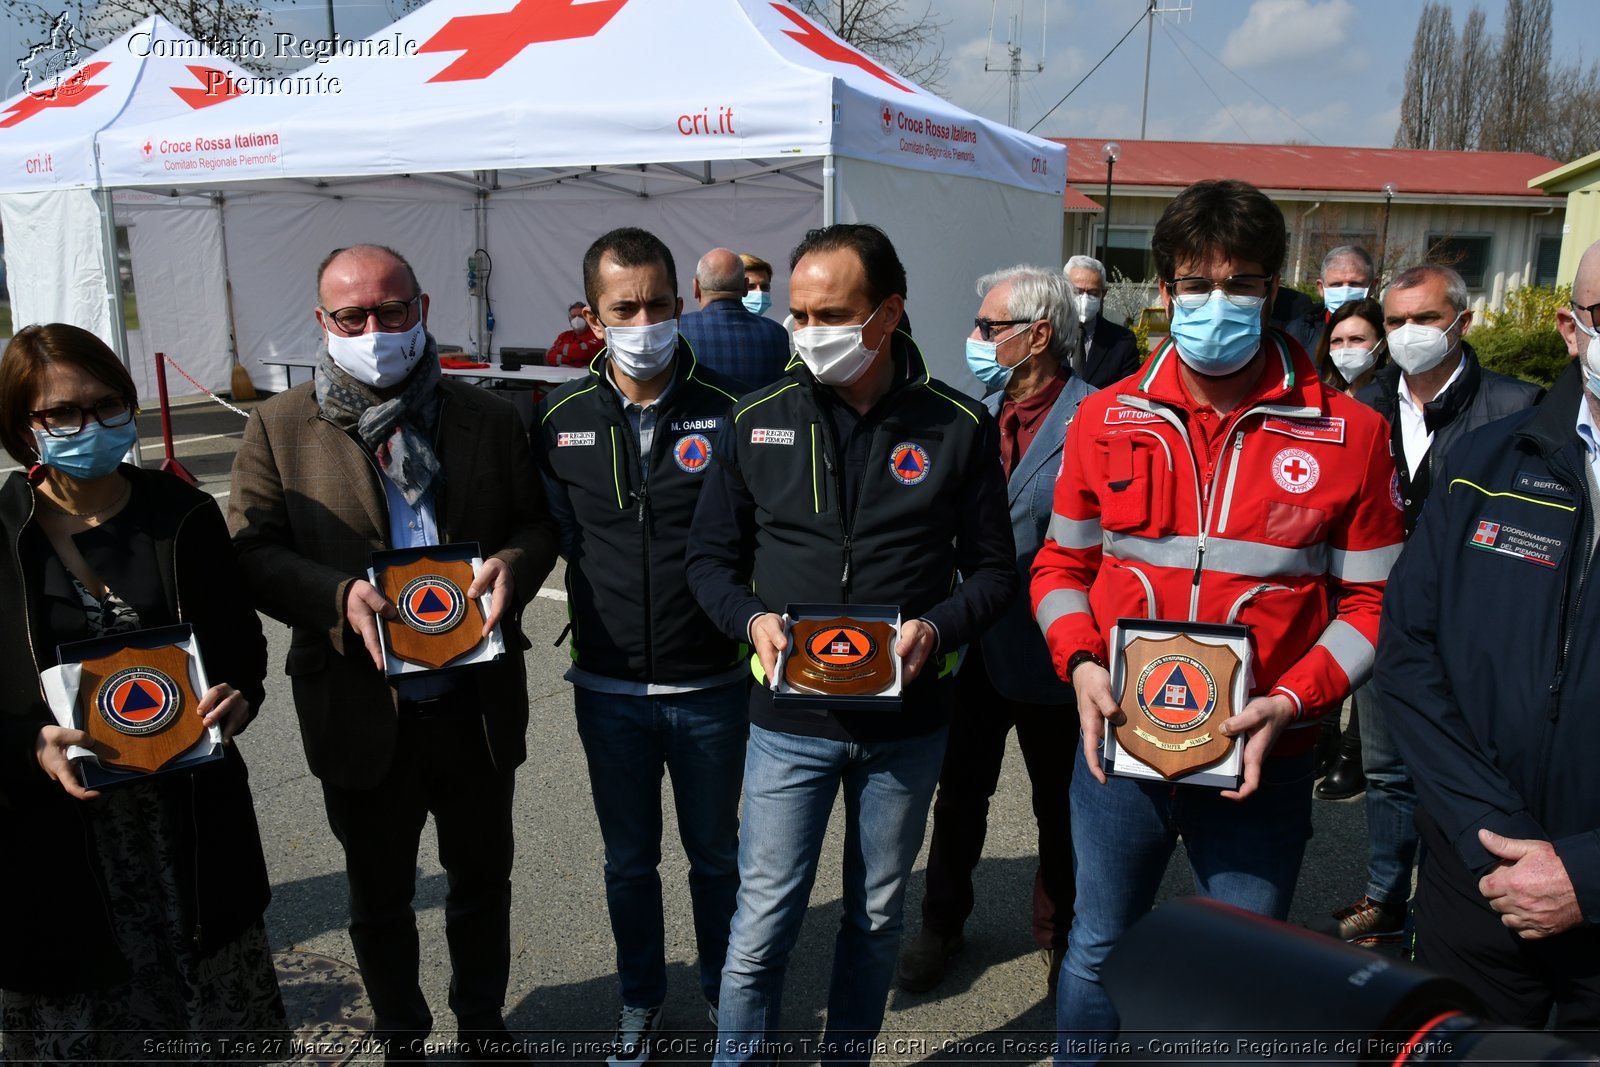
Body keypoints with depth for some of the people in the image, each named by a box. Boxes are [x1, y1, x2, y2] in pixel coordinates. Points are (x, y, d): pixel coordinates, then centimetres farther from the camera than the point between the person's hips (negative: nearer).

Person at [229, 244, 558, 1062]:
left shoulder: (489, 419, 0)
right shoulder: (278, 428, -3)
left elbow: (538, 523, 4)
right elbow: (250, 552, -5)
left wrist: (514, 565, -18)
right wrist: (338, 596, -23)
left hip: (477, 705, 2)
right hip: (362, 712, -1)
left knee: (482, 879, 20)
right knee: (380, 898, 18)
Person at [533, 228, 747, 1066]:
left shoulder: (726, 412, -9)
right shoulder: (559, 420, -3)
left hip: (712, 686, -1)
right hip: (609, 689, 2)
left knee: (716, 853, 18)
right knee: (629, 859, 19)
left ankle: (725, 990, 42)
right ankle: (640, 999, 42)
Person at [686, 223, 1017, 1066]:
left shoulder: (958, 426, -4)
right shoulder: (757, 421, -1)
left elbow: (994, 568, 2)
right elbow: (710, 556, 6)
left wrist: (937, 628, -17)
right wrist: (752, 620, -14)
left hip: (909, 719, 1)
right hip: (789, 718, 0)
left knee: (876, 917, 17)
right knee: (762, 924, 4)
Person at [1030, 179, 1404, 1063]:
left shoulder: (1348, 433, -5)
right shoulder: (1107, 419, 0)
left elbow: (1371, 601, -1)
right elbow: (1062, 564, 8)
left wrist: (1293, 700, -15)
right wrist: (1080, 663, -9)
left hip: (1260, 760, -1)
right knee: (1099, 953, 17)